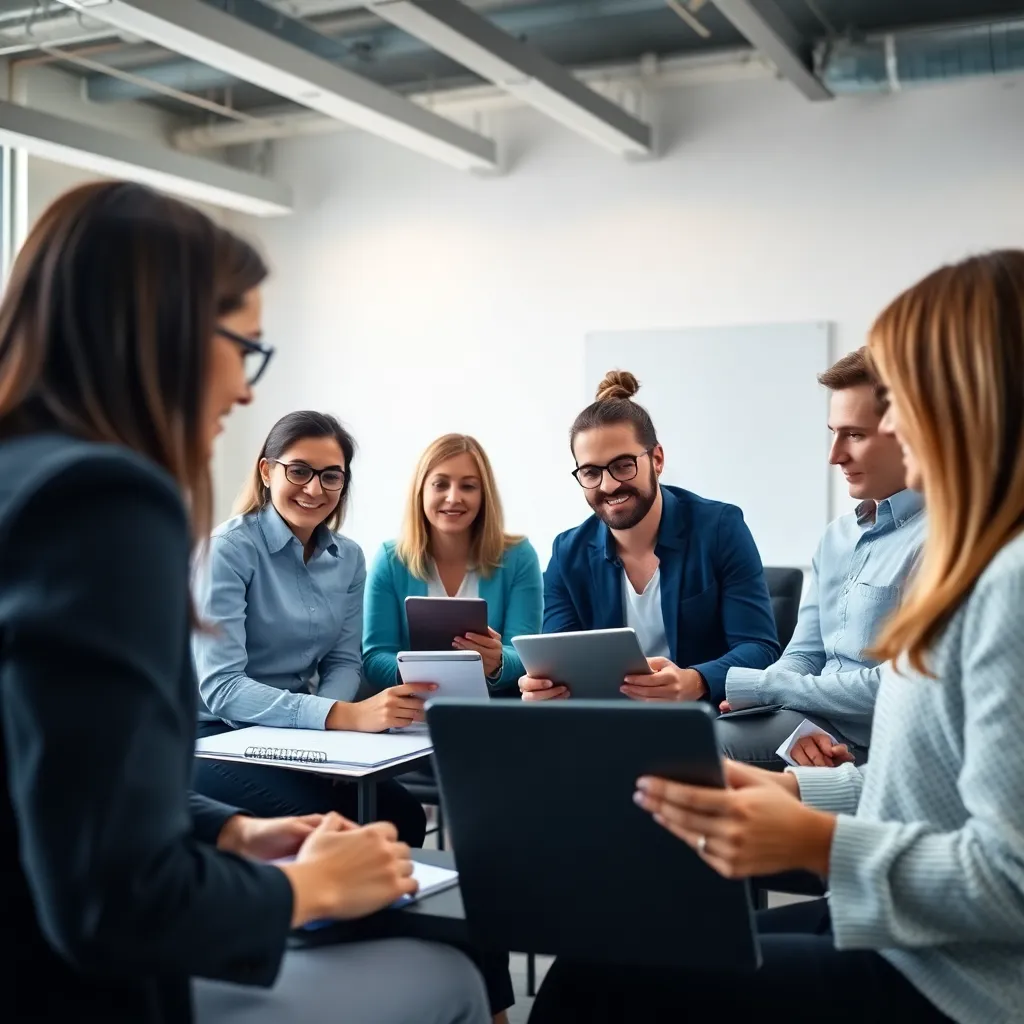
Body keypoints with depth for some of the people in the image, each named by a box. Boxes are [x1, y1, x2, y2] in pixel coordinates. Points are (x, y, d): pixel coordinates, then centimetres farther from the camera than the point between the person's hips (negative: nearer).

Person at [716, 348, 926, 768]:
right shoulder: (836, 537, 15)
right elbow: (803, 657, 11)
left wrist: (753, 686, -14)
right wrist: (798, 727, -13)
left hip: (877, 749, -7)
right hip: (818, 729, 7)